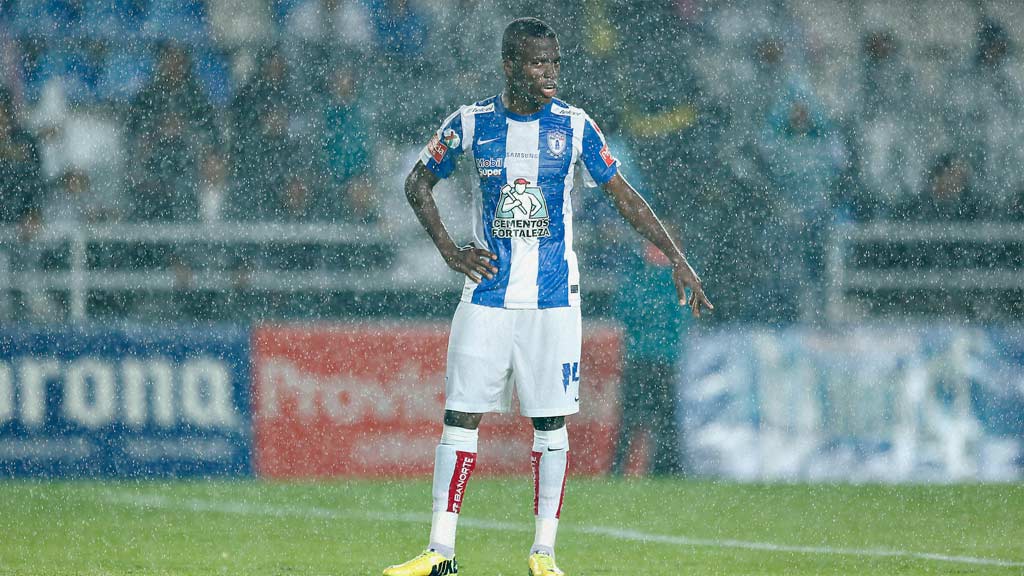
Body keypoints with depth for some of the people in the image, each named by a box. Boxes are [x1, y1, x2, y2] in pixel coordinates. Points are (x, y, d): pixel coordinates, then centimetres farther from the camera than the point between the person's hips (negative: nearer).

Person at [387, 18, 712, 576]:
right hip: (487, 294, 0)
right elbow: (418, 183, 12)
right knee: (460, 415, -2)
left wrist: (677, 258, -2)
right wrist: (449, 252, 0)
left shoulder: (574, 126, -1)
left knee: (550, 421, -1)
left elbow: (623, 194, 4)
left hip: (553, 297, 0)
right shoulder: (471, 122, 0)